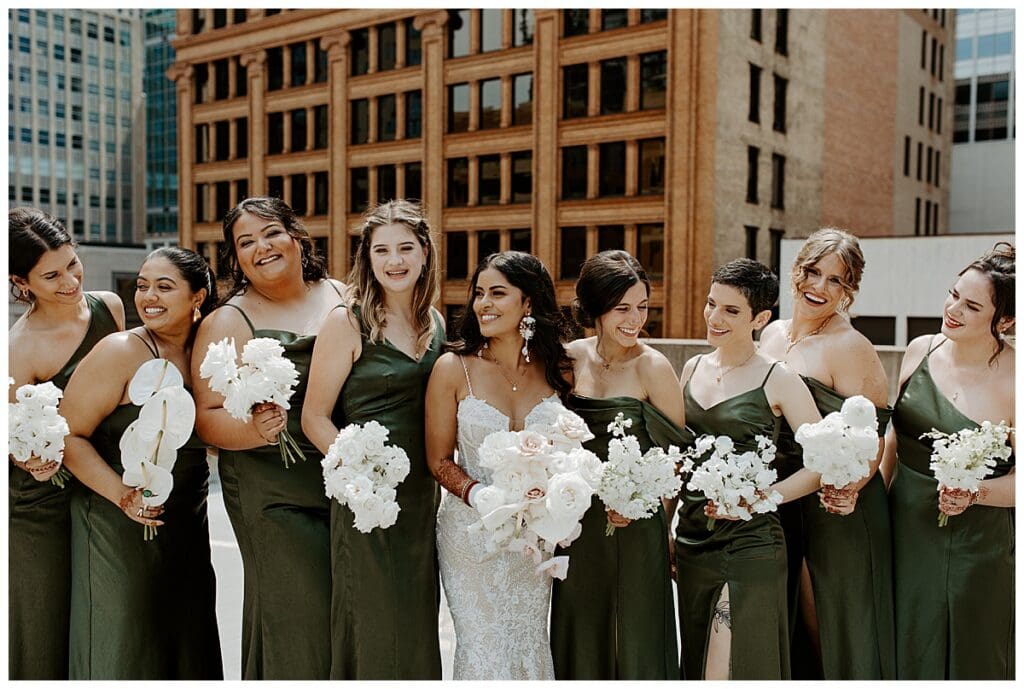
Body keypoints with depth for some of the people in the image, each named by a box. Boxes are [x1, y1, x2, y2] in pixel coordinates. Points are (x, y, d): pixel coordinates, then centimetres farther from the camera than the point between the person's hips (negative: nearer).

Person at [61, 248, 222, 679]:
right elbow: (68, 436, -13)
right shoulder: (120, 353, -12)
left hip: (187, 530, 5)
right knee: (121, 652, 4)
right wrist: (122, 495, -23)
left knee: (185, 648, 14)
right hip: (118, 529, -5)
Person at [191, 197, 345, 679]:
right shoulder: (227, 323, -2)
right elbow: (207, 416, -6)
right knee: (297, 618, -5)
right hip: (273, 494, -3)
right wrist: (253, 429, -25)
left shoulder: (344, 298, 8)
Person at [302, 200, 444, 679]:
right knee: (374, 627, 3)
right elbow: (314, 417, -9)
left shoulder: (434, 322, 9)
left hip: (423, 495, 6)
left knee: (418, 623, 15)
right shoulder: (347, 322, -9)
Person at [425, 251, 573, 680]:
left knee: (530, 644, 13)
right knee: (483, 647, 5)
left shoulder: (556, 369, -1)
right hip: (472, 531, -2)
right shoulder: (454, 368, -8)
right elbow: (439, 459, -5)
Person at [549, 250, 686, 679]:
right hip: (577, 526, 4)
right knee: (580, 640, 16)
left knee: (633, 641, 8)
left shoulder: (652, 367, -11)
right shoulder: (571, 359, 0)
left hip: (634, 527, -4)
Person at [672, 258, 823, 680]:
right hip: (691, 542, 6)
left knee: (734, 670, -1)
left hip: (749, 546, -6)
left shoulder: (777, 380, -8)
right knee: (694, 668, 15)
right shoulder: (693, 368, 8)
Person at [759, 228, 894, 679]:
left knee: (837, 632, 6)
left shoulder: (849, 346, -15)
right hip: (778, 501, 7)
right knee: (789, 630, 18)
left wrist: (849, 486, -34)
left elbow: (870, 437, -17)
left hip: (837, 510, -7)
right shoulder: (772, 334, 7)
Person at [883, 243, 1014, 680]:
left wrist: (975, 493, -26)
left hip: (975, 543, -4)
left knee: (968, 660, 13)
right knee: (907, 654, 18)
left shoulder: (1012, 381, -16)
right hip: (906, 533, 5)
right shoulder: (921, 350, -1)